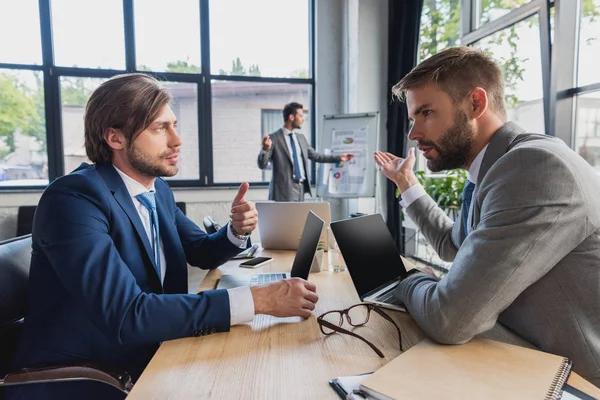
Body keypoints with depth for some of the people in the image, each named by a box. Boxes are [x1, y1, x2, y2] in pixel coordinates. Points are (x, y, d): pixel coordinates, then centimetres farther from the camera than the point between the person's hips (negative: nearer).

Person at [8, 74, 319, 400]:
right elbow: (126, 316, -31)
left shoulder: (158, 190, 1)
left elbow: (201, 252, 12)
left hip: (145, 361, 6)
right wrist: (256, 299, -33)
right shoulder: (74, 198, -22)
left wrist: (237, 229, -9)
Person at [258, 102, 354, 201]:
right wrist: (265, 149, -28)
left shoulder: (301, 137, 15)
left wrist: (339, 157, 22)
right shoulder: (274, 138, -6)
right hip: (285, 190, -7)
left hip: (301, 188, 7)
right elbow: (262, 165, -8)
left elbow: (315, 155, 23)